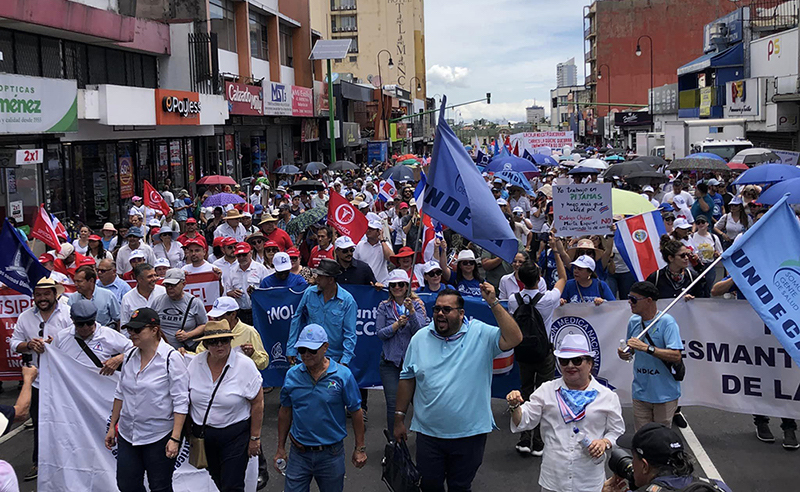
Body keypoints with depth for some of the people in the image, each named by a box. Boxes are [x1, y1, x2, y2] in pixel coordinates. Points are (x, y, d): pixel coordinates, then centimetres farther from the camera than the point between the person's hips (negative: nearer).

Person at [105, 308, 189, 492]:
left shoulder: (171, 358, -14)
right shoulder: (130, 356, 5)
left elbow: (181, 401, -14)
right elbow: (120, 393, 16)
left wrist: (175, 438, -18)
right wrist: (112, 426, 16)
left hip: (159, 436, -6)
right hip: (127, 435, 6)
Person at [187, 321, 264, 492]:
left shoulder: (244, 365, -14)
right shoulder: (196, 363, -2)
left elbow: (257, 403, -10)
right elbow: (186, 399, 10)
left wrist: (255, 438, -9)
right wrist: (188, 431, 10)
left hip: (235, 435, -4)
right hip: (202, 434, 4)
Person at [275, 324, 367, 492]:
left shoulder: (343, 375, -10)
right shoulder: (292, 375, -2)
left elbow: (356, 412, -3)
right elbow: (285, 412, 8)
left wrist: (360, 449, -1)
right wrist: (280, 448, 10)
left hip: (331, 454, -1)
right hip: (299, 453, 2)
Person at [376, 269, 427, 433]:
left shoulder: (417, 304, 4)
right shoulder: (384, 307, 6)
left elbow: (420, 330, -8)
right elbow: (380, 333, -1)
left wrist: (411, 311, -21)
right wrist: (397, 324, -15)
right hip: (390, 360, 0)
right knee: (393, 403, -3)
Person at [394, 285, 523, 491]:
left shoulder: (481, 334, -7)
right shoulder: (420, 338, 1)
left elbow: (513, 339, -22)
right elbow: (407, 379, 7)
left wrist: (494, 303, -26)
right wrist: (399, 418, 8)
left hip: (470, 434, -2)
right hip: (428, 434, 2)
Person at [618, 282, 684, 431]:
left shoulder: (667, 322, -15)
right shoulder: (633, 321, 5)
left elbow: (676, 356, -23)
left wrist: (646, 347, -28)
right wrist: (624, 354, -5)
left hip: (665, 394, -5)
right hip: (640, 392, 5)